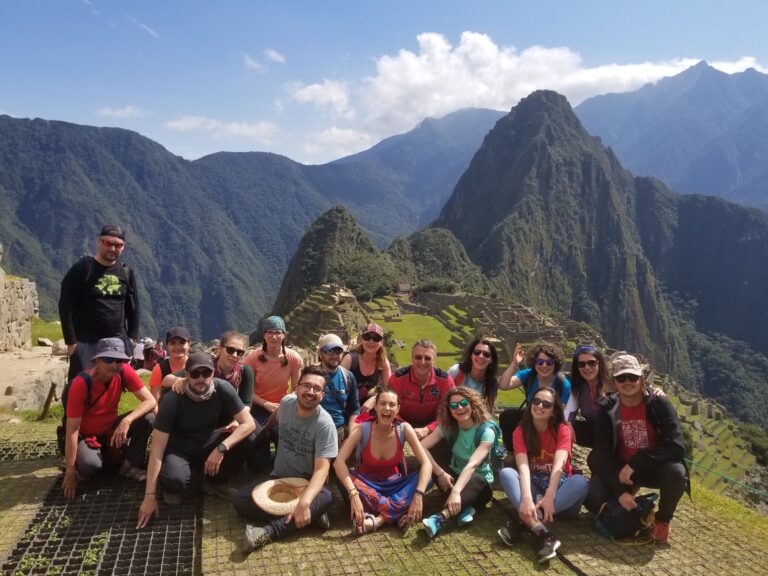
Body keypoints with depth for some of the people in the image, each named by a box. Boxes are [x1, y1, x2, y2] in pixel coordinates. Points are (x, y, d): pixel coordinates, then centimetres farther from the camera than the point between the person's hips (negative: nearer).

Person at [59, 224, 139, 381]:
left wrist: (131, 339, 7)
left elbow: (133, 308, 14)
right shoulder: (82, 269, -5)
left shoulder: (126, 273, 8)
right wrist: (71, 342, -9)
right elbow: (65, 306, -6)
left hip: (118, 342, 4)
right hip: (86, 342, -4)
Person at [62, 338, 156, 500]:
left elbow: (150, 401, -20)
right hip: (86, 436, -3)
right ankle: (75, 462, 4)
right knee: (90, 465, -34)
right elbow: (72, 429, -24)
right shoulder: (81, 384, -28)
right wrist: (70, 471, -23)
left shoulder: (124, 372, -18)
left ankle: (130, 465, -4)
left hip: (111, 429, 4)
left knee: (148, 418, -22)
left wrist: (126, 421, -37)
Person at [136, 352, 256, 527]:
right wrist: (150, 496, -27)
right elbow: (157, 448, -25)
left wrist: (221, 448, -36)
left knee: (244, 445, -24)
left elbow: (249, 424, -21)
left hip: (208, 443, 3)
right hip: (179, 448, -3)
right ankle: (173, 489, 5)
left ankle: (213, 482, 4)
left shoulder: (223, 389, -21)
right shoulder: (172, 399, -26)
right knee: (173, 479, -35)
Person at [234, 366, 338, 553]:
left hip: (308, 484, -4)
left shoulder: (325, 424, -20)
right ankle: (312, 515, -21)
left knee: (326, 496, -36)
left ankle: (268, 532, -34)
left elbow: (322, 469, -27)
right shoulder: (286, 402, -7)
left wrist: (304, 502, -41)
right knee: (240, 501, -20)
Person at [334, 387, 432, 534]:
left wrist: (418, 495, -36)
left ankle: (379, 519, -34)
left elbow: (426, 464, -20)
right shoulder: (362, 429, -21)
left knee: (423, 478, -27)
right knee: (344, 475, -33)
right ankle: (396, 514, -31)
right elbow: (339, 462, -32)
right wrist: (353, 494, -45)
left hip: (393, 485, 1)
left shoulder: (404, 428, -16)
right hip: (366, 484, -1)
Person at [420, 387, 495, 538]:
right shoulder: (447, 426, -10)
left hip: (480, 484, -3)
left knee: (474, 480, -39)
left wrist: (456, 491, -48)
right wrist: (440, 473, -30)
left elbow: (472, 465, -35)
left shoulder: (486, 431, -21)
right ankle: (466, 507, -29)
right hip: (455, 477, 3)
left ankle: (440, 518, -53)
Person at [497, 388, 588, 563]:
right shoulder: (521, 431, -7)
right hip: (532, 485, 1)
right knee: (506, 473, -28)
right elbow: (523, 466, -23)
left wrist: (549, 497, -42)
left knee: (580, 482, -33)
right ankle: (541, 532, -47)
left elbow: (559, 465, -25)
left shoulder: (562, 430, -9)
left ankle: (520, 521, -38)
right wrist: (526, 498, -41)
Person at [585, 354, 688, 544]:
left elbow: (676, 447, -24)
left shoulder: (659, 404, -15)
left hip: (654, 468, -1)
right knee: (592, 498, -23)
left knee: (676, 473, -35)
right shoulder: (607, 410, -11)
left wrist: (634, 464, -27)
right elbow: (602, 454, -14)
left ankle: (662, 520, -3)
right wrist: (620, 491, -24)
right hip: (620, 469, 2)